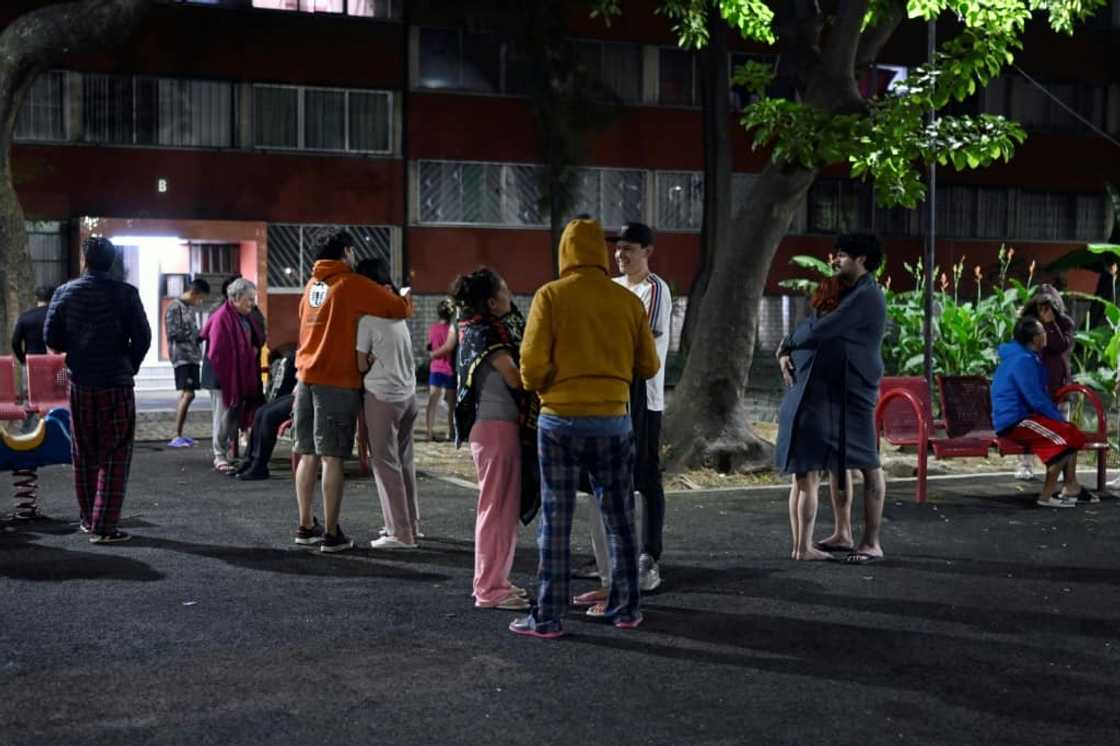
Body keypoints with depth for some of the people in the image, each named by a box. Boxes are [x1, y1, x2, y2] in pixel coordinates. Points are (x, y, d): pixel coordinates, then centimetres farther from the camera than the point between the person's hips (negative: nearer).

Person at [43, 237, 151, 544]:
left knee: (84, 454, 17)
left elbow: (51, 338, -1)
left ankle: (88, 519, 25)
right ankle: (103, 527, -4)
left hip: (80, 383, 3)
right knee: (115, 456, 1)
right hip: (117, 383, -3)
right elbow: (142, 337, -10)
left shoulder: (65, 292, 0)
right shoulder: (125, 293, -8)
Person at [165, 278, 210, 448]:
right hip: (182, 357, -9)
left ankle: (180, 435, 14)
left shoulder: (190, 307, 18)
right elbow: (174, 333, -15)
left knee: (186, 395, 9)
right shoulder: (175, 306, -9)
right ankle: (176, 437, -17)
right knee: (187, 394, -16)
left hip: (193, 356, 9)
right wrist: (197, 335, -11)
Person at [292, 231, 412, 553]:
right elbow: (399, 309, -3)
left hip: (306, 378, 7)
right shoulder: (353, 284, -7)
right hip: (337, 382, -7)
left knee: (308, 455, 11)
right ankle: (332, 533, -2)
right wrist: (408, 301, 15)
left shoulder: (312, 285, 15)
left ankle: (306, 526, 17)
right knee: (331, 458, -5)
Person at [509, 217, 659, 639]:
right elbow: (648, 367, 7)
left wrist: (534, 385, 9)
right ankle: (626, 608, 22)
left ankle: (549, 617, 6)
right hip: (613, 420, 3)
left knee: (556, 521, 4)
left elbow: (532, 362, -13)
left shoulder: (551, 296, -7)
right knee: (619, 520, 14)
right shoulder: (629, 301, 2)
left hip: (561, 419, -2)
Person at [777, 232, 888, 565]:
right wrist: (786, 352, 1)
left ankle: (872, 543, -3)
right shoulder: (845, 293, 18)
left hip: (856, 390, -10)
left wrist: (789, 343, -3)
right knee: (836, 461, 14)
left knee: (866, 463, -6)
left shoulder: (866, 296, -15)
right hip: (834, 388, 10)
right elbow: (813, 323, 18)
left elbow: (820, 330, -21)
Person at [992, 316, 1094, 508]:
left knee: (1071, 433, 12)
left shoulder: (1028, 357, 15)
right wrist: (1059, 419, -9)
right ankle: (1046, 497, -17)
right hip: (1013, 422, -11)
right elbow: (1036, 400, -22)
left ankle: (1071, 488, 15)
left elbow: (1040, 394, 23)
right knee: (1063, 439, -20)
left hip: (1023, 416, 11)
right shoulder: (1022, 360, -19)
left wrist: (1058, 415, 12)